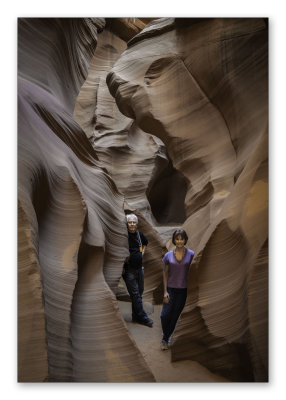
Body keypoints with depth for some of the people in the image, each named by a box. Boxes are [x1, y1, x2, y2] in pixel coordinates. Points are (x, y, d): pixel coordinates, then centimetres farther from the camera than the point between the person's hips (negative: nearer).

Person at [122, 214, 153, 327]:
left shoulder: (139, 234, 5)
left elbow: (145, 243, 28)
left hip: (139, 268, 7)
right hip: (128, 270, -7)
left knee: (140, 291, 13)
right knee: (135, 294, -3)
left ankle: (136, 316, 25)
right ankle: (143, 317, 5)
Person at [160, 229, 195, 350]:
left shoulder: (191, 254, -5)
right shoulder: (168, 255, -1)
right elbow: (165, 273, 4)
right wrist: (165, 291, -1)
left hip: (183, 290, 0)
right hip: (170, 289, 1)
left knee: (175, 315, 8)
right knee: (165, 315, -7)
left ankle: (166, 338, 29)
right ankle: (166, 337, 19)